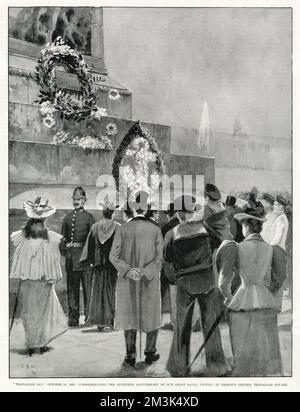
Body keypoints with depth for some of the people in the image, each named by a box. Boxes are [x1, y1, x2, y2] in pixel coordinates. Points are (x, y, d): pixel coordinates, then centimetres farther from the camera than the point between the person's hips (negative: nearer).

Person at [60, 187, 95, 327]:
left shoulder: (89, 217, 4)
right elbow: (63, 237, 16)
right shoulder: (67, 218, 15)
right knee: (72, 287, 7)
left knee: (87, 286, -3)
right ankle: (73, 317, 14)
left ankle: (89, 315, 6)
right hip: (71, 256, 4)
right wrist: (64, 251, 3)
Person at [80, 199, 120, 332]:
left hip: (98, 263, 3)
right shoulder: (118, 227, -6)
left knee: (98, 292, 11)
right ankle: (108, 322, 3)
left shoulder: (95, 227, 2)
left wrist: (90, 261, 11)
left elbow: (90, 246, 5)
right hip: (113, 263, -2)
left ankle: (99, 321, 15)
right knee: (111, 291, 4)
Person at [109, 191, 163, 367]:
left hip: (127, 280, 1)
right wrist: (145, 273, -17)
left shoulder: (122, 229, -6)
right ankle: (150, 353, 25)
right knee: (152, 315, 17)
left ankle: (131, 355, 15)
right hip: (150, 281, 0)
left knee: (130, 315, 16)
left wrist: (128, 271, -19)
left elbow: (114, 256, -12)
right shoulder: (155, 229, -7)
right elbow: (159, 258, -13)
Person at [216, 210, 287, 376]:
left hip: (242, 303, -2)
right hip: (266, 304, 2)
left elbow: (224, 282, -5)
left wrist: (227, 296, 15)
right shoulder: (272, 249, 3)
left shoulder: (237, 248, -5)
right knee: (267, 356, 7)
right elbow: (278, 281, 6)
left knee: (243, 358, 7)